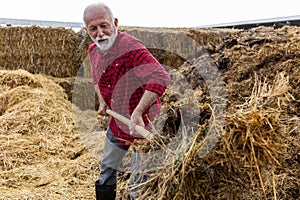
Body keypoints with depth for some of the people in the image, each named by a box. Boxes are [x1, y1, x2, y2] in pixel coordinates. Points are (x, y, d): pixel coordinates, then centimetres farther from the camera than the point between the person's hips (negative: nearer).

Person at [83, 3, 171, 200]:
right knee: (107, 168, 23)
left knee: (139, 179, 0)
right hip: (117, 122, 8)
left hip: (143, 123, -8)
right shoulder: (93, 51, 0)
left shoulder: (131, 47, -27)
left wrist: (138, 113, -43)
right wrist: (102, 101, 8)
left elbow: (161, 78, -39)